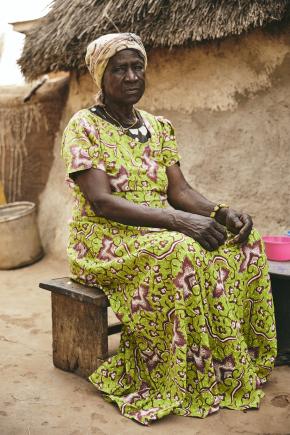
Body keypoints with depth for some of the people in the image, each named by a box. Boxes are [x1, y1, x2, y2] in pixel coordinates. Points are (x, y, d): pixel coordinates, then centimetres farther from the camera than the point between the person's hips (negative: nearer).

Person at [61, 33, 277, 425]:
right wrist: (180, 221, -29)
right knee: (179, 251, -36)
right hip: (106, 242, -6)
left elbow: (180, 191, 5)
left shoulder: (159, 127, 12)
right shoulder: (83, 126, -8)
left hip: (161, 234, 6)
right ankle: (170, 384, -21)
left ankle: (235, 366, -6)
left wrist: (222, 212, -18)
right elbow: (101, 202, -19)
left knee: (243, 241, -14)